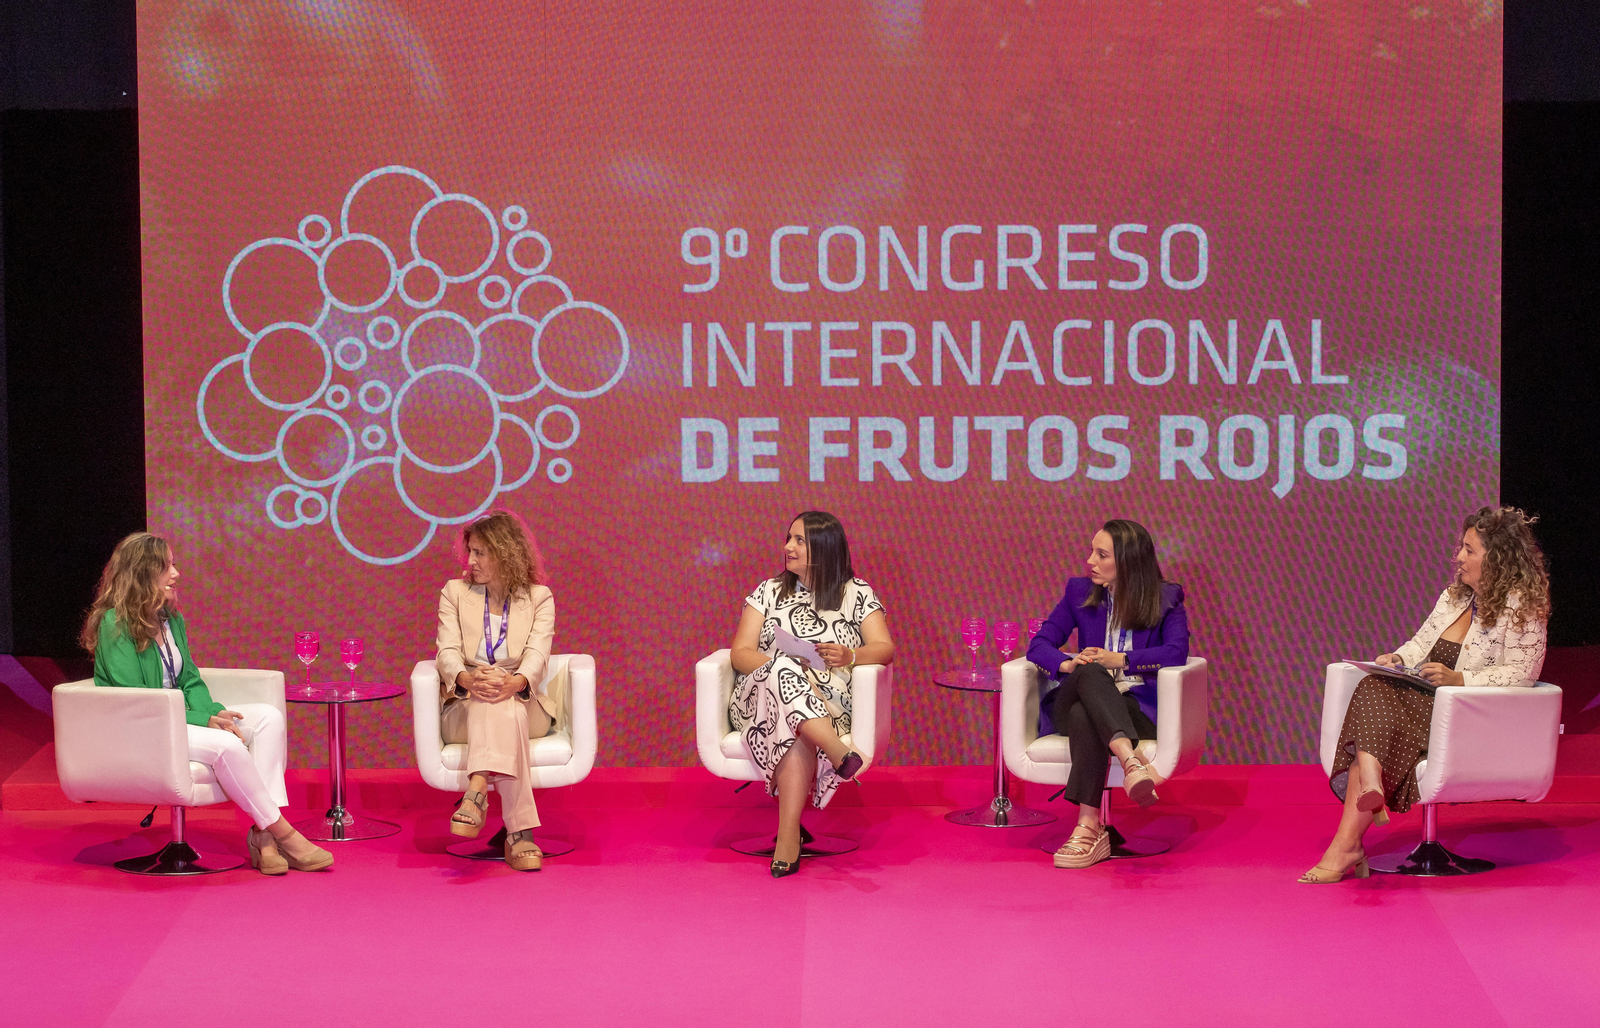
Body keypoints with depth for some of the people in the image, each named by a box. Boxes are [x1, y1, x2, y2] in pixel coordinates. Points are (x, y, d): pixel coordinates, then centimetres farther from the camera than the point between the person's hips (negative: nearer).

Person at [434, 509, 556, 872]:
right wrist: (467, 678, -28)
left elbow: (537, 655, -7)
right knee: (501, 709, -37)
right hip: (464, 710, 0)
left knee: (502, 703, -38)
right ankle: (519, 832, -53)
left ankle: (477, 794, -58)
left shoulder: (538, 597, 10)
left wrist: (515, 682, -32)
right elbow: (448, 652, -2)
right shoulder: (455, 593, 13)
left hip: (522, 704, 0)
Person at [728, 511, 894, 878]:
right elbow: (741, 653, 8)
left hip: (829, 703, -1)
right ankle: (837, 751, -56)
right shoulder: (769, 591, 18)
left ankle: (789, 835, -44)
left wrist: (850, 656, -18)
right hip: (762, 694, 1)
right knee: (783, 670, -37)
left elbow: (885, 649, 4)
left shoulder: (857, 594, 14)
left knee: (796, 733, -38)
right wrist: (779, 666, -14)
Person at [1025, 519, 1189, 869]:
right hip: (1078, 700, 2)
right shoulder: (1079, 592, 16)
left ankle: (1088, 828, -50)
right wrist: (1068, 664, -14)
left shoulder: (1166, 598, 9)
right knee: (1089, 673, -37)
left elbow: (1177, 653, -8)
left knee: (1084, 717, -38)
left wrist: (1120, 660, -15)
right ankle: (1132, 762, -57)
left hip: (1138, 706, -2)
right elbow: (1038, 644, 8)